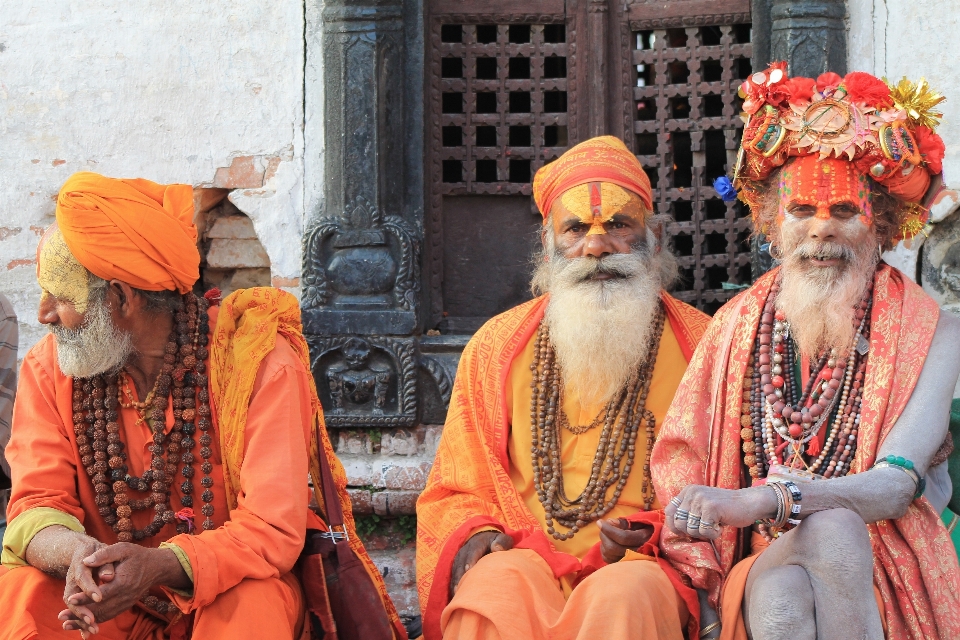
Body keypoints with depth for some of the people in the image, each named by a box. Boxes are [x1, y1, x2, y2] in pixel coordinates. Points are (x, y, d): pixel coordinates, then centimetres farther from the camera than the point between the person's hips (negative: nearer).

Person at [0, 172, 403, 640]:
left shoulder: (259, 362, -16)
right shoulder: (47, 369, -3)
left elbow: (271, 530, -21)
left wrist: (161, 565, -40)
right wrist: (75, 551, -34)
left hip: (225, 588, -2)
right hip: (106, 598, 3)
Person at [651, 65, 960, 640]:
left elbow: (897, 484, -12)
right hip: (763, 569, 1)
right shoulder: (739, 326, 12)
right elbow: (681, 464, 9)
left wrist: (759, 500, -30)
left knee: (833, 529, -36)